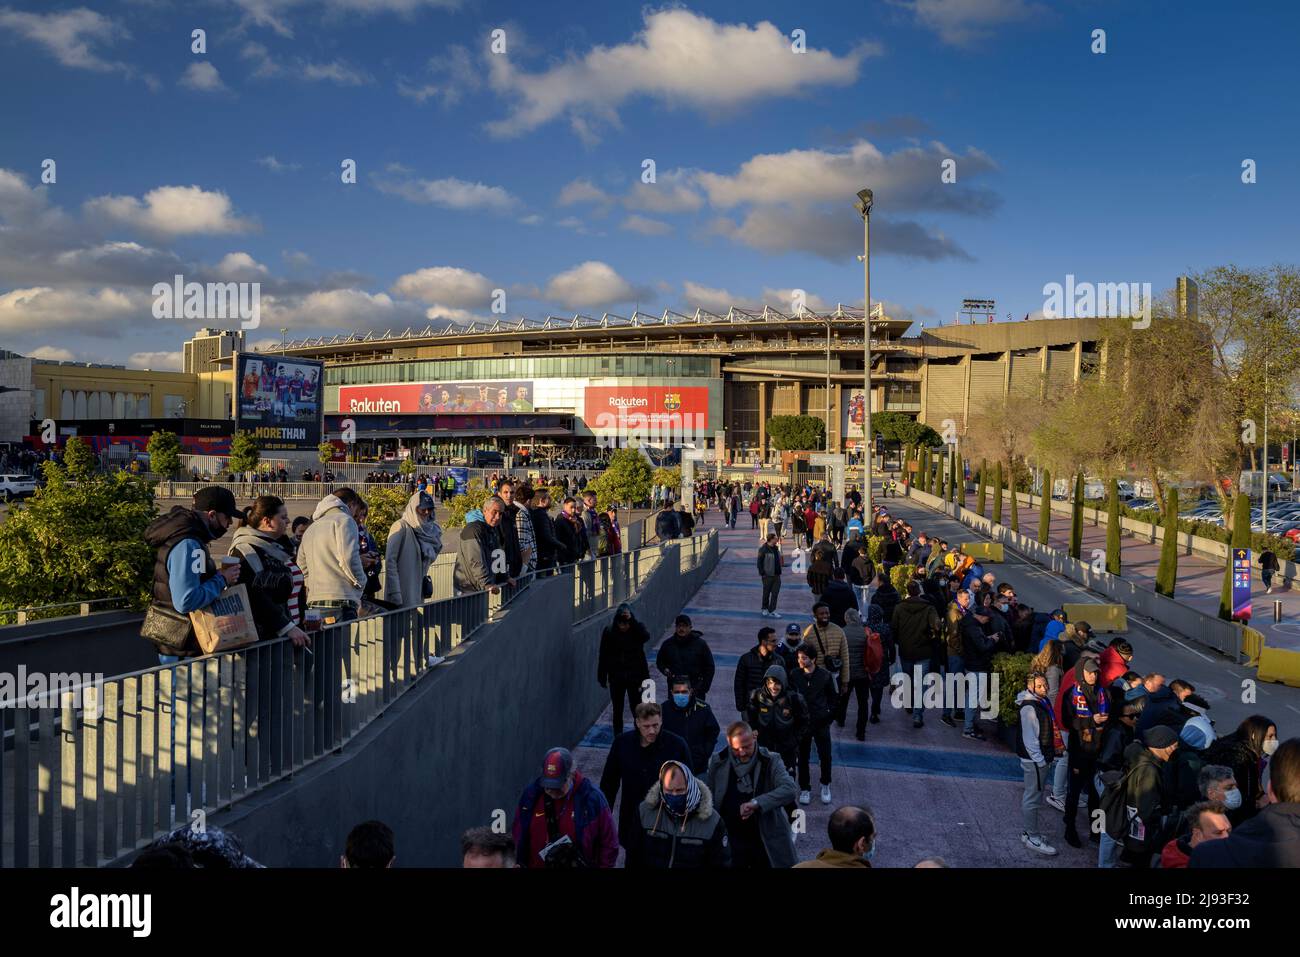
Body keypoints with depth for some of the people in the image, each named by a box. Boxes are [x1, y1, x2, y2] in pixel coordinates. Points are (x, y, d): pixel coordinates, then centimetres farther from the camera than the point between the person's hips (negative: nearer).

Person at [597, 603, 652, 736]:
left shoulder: (637, 629, -7)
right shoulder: (609, 631, -7)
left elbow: (646, 637, -30)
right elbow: (603, 656, -3)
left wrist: (631, 620, -34)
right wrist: (602, 677, -3)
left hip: (635, 677, -1)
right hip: (616, 678, 1)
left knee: (637, 709, 1)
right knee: (617, 710, 10)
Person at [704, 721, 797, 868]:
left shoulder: (771, 761, -9)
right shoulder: (718, 762, -3)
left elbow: (789, 790, -24)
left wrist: (757, 803, -34)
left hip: (767, 841, -1)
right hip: (731, 841, 2)